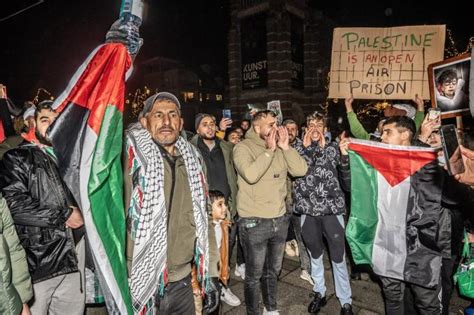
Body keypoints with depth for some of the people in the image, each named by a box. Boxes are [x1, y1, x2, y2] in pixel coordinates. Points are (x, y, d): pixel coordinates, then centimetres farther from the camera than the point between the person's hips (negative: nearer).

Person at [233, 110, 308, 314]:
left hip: (279, 219, 6)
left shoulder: (280, 148, 7)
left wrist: (285, 147, -9)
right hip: (254, 222, -6)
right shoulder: (243, 147, -11)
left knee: (273, 270, 23)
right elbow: (251, 175, -29)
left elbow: (301, 170, -2)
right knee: (254, 274, 11)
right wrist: (269, 150, -20)